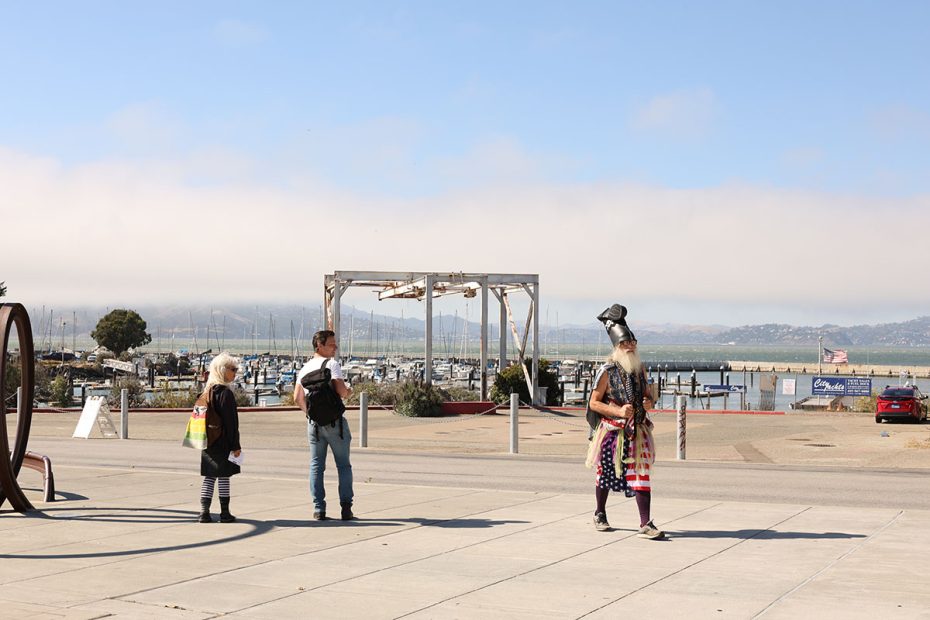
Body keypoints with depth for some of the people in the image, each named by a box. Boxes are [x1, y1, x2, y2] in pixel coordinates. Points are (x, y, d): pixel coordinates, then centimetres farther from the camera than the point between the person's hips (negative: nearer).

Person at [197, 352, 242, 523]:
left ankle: (204, 512, 4)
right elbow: (230, 421, -16)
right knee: (224, 477, 1)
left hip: (208, 443, 7)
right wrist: (236, 445, -12)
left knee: (209, 477, 9)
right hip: (223, 443, -7)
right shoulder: (225, 393, -14)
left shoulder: (206, 392, 11)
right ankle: (225, 513, 8)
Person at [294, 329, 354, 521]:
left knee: (316, 465, 9)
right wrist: (348, 391, 3)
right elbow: (341, 391, -19)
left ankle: (319, 509, 6)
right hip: (334, 421, -5)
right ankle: (346, 508, 2)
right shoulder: (332, 364, -9)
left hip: (314, 422, 5)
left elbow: (298, 398, 9)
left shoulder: (304, 368, 10)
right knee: (343, 465, 4)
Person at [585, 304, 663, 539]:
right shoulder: (607, 371, -8)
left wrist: (648, 403, -5)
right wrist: (618, 411, -20)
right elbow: (594, 403, -9)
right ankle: (600, 515, 34)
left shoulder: (639, 369, 7)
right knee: (605, 473, 12)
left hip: (637, 431, 3)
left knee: (641, 474, -6)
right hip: (611, 430, -3)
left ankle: (645, 524, -9)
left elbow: (648, 396, 19)